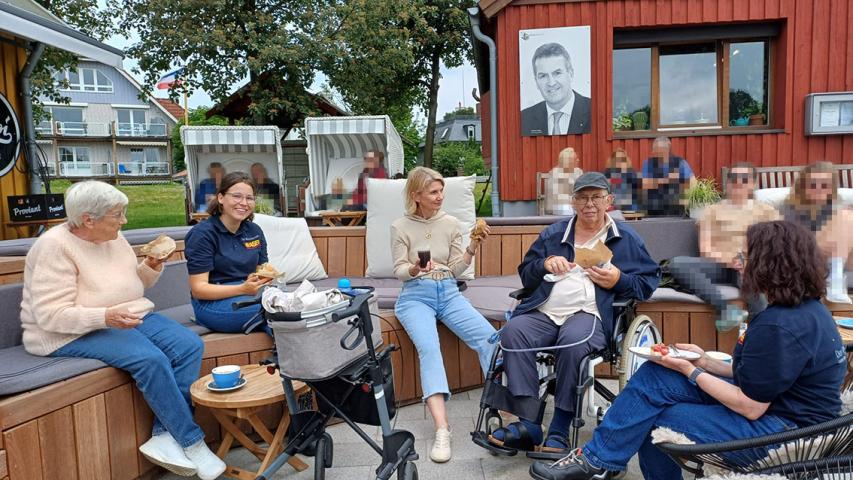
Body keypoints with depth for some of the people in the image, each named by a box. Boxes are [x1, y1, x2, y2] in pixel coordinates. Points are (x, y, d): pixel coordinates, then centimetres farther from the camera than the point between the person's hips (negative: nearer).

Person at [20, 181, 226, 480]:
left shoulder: (114, 238, 6)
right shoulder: (55, 247, -16)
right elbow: (51, 315, -22)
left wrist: (150, 268, -4)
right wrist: (105, 317, -36)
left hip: (130, 317, 8)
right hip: (75, 333, -7)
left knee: (190, 345, -15)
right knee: (151, 359, -31)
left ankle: (163, 437, -16)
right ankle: (191, 442, -16)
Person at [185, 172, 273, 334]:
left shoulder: (255, 231, 12)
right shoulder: (202, 234, -6)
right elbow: (198, 289, -11)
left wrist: (267, 276, -10)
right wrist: (242, 289, -25)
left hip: (249, 296, 5)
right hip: (212, 304, -5)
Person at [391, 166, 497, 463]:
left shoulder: (451, 223, 9)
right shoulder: (400, 227, 2)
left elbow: (455, 271, 8)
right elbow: (399, 271, 0)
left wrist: (473, 248, -8)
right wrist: (414, 269, -23)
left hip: (448, 292, 3)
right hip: (415, 296, -3)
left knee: (488, 337, -23)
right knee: (428, 347, -32)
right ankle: (441, 429, -38)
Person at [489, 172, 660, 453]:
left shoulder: (626, 238, 16)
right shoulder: (553, 234, 23)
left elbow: (649, 282, 13)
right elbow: (525, 274, 22)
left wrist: (618, 281, -6)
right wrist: (545, 264, 0)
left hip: (590, 313, -3)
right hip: (543, 313, 3)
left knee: (573, 341, -38)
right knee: (513, 332, -28)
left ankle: (559, 432, -25)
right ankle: (528, 424, -27)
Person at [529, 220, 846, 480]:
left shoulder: (779, 326, -27)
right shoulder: (807, 308, 5)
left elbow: (751, 407, -22)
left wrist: (690, 372, -13)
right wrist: (705, 361, 4)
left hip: (779, 431, -9)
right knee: (655, 376, -2)